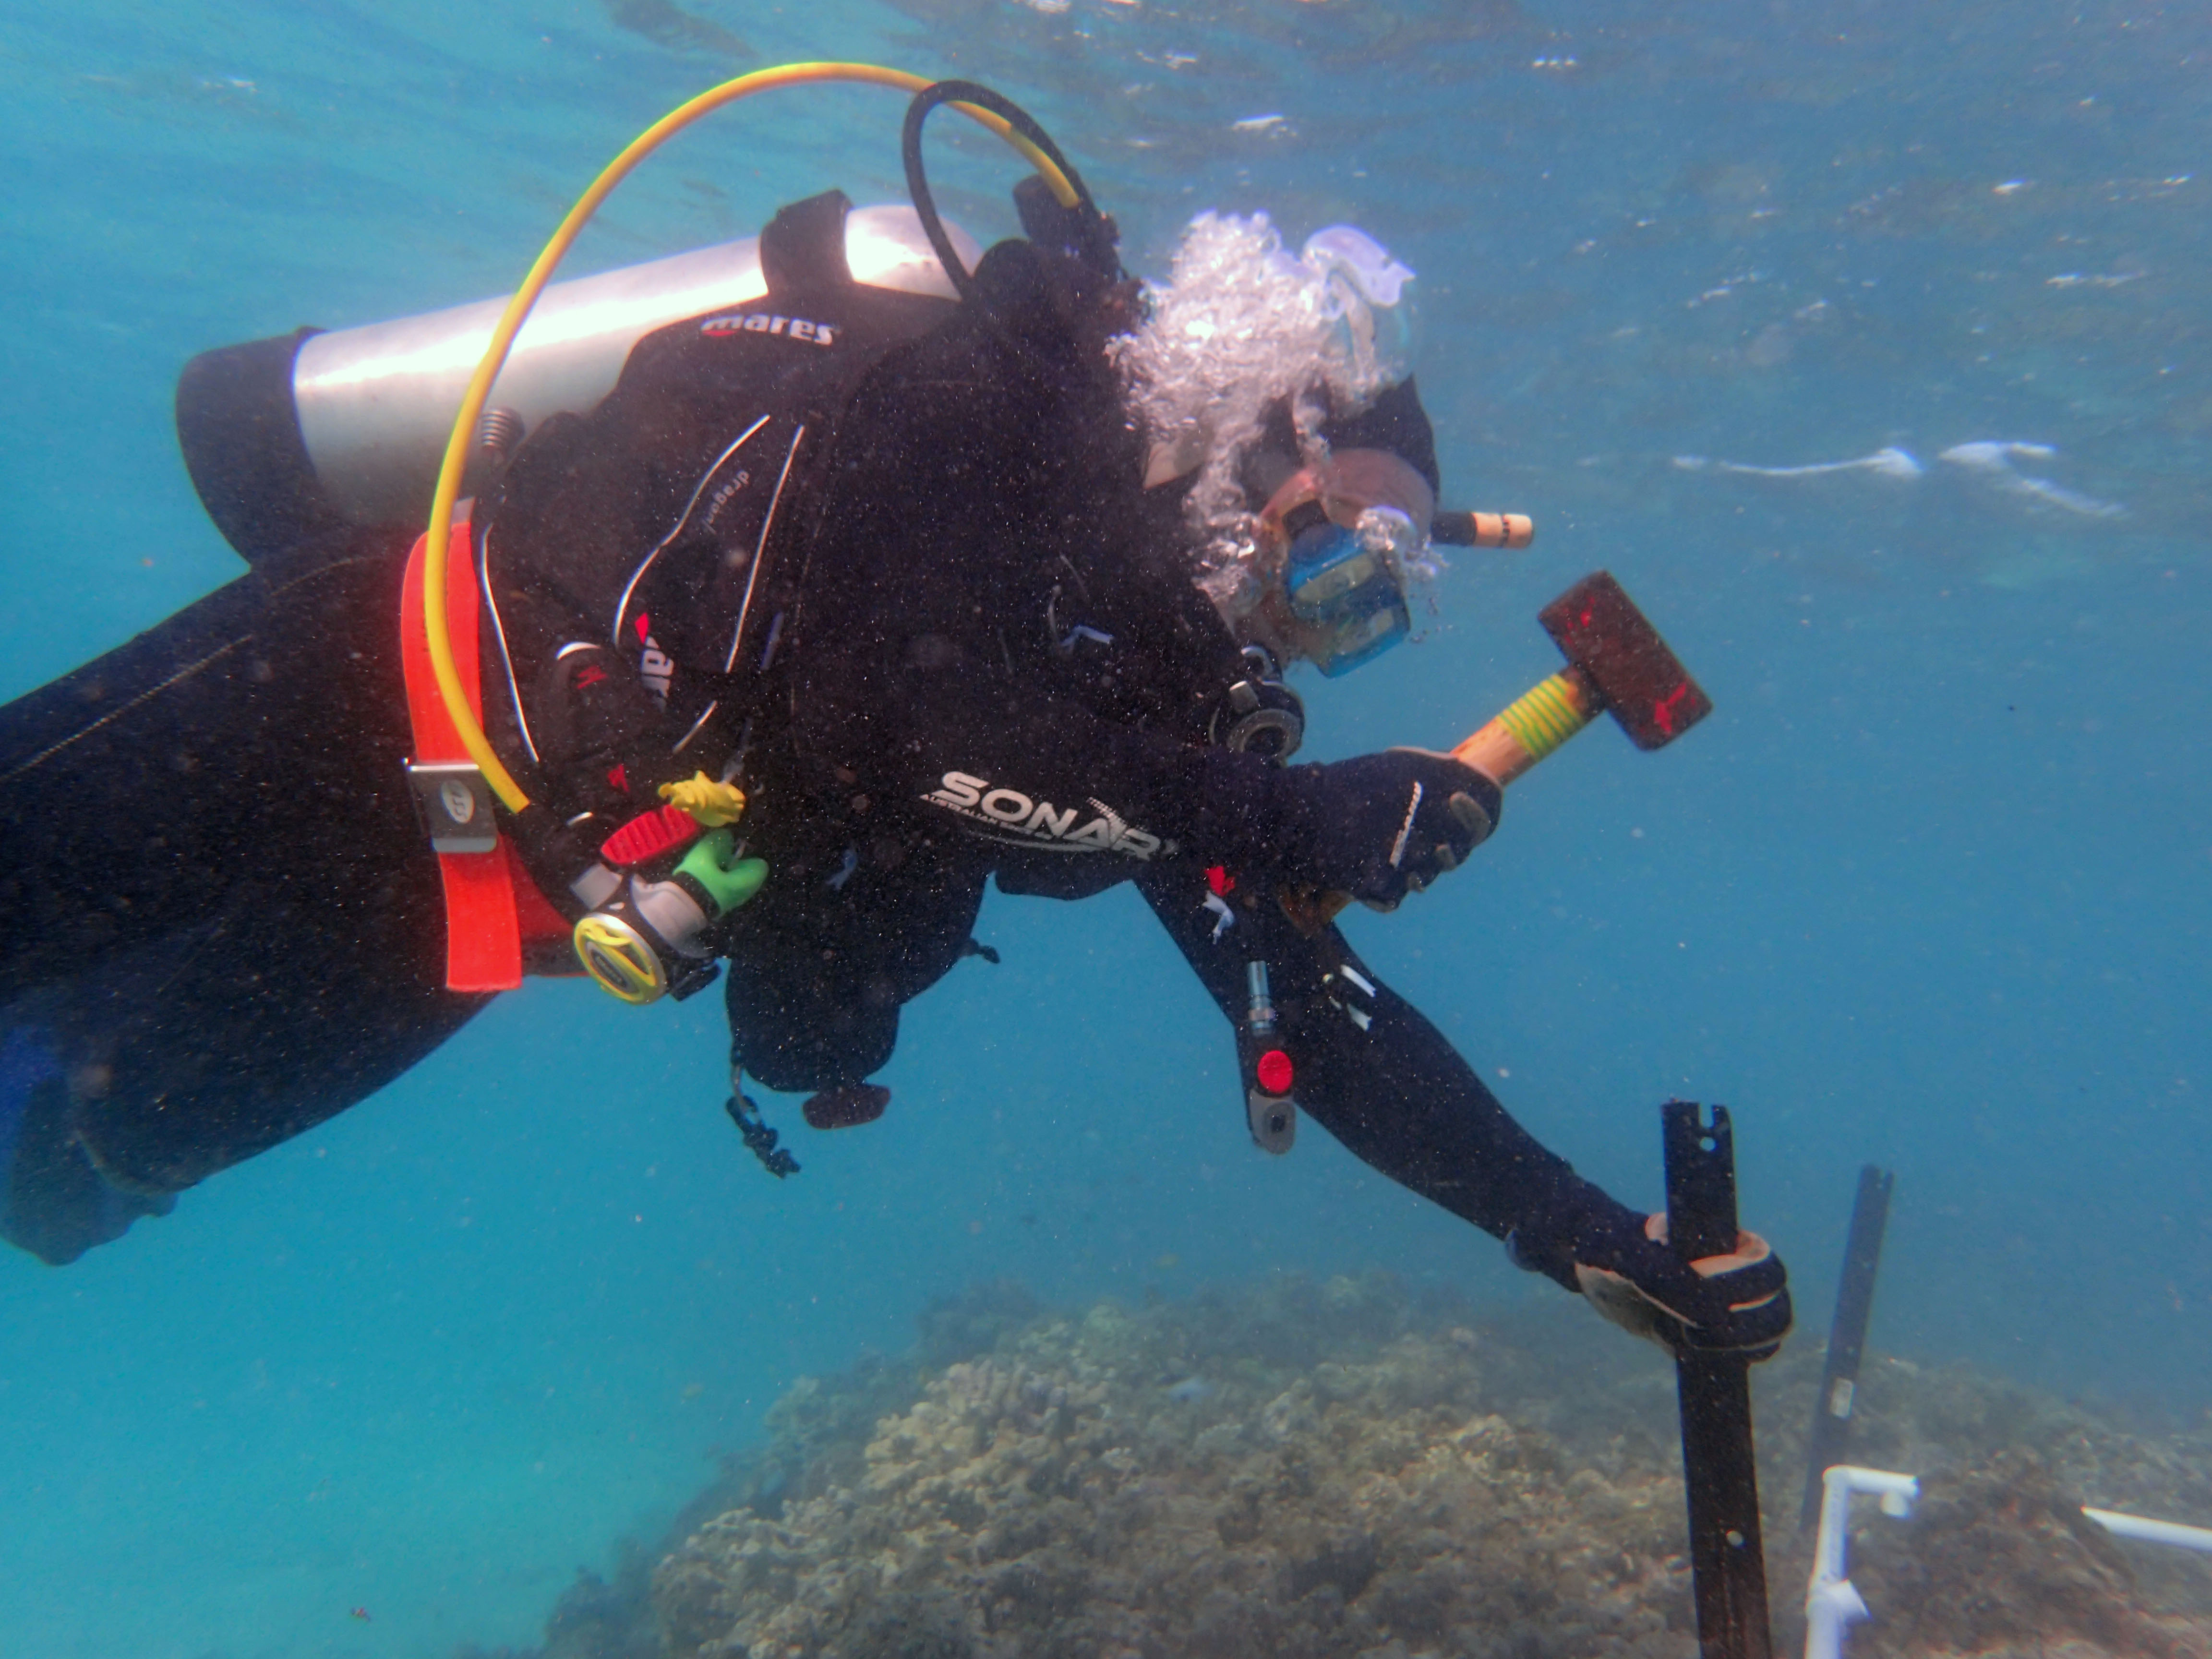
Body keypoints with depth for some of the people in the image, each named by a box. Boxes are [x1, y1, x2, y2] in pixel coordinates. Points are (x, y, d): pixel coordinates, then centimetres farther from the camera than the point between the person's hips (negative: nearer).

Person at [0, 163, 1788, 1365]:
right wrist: (1302, 817, -30)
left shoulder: (1164, 692, -3)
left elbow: (1318, 1010, -2)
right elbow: (913, 719, -36)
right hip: (359, 689, -6)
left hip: (444, 891, 6)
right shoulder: (1012, 371, -21)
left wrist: (1596, 1238, -4)